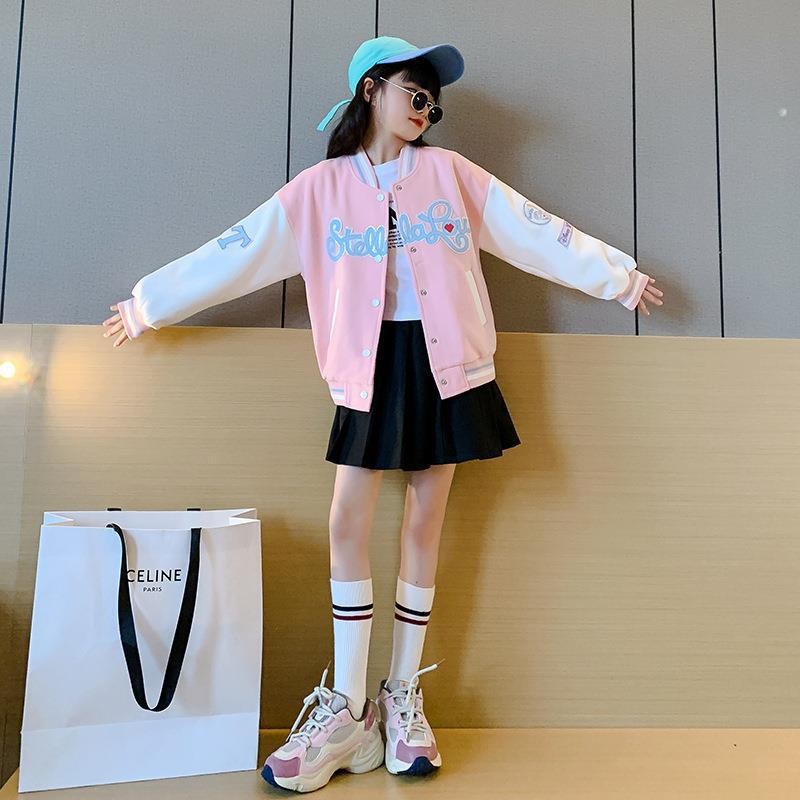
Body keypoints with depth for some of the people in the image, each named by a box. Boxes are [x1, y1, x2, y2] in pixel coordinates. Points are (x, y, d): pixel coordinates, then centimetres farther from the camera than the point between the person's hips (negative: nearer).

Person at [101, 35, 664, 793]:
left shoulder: (449, 172, 10)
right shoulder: (322, 188, 7)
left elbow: (536, 230, 10)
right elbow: (236, 250, 6)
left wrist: (618, 274, 11)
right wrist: (148, 302, 6)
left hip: (442, 360, 1)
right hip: (372, 364, 0)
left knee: (423, 524, 2)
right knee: (348, 524, -5)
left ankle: (402, 699, 17)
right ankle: (347, 708, 9)